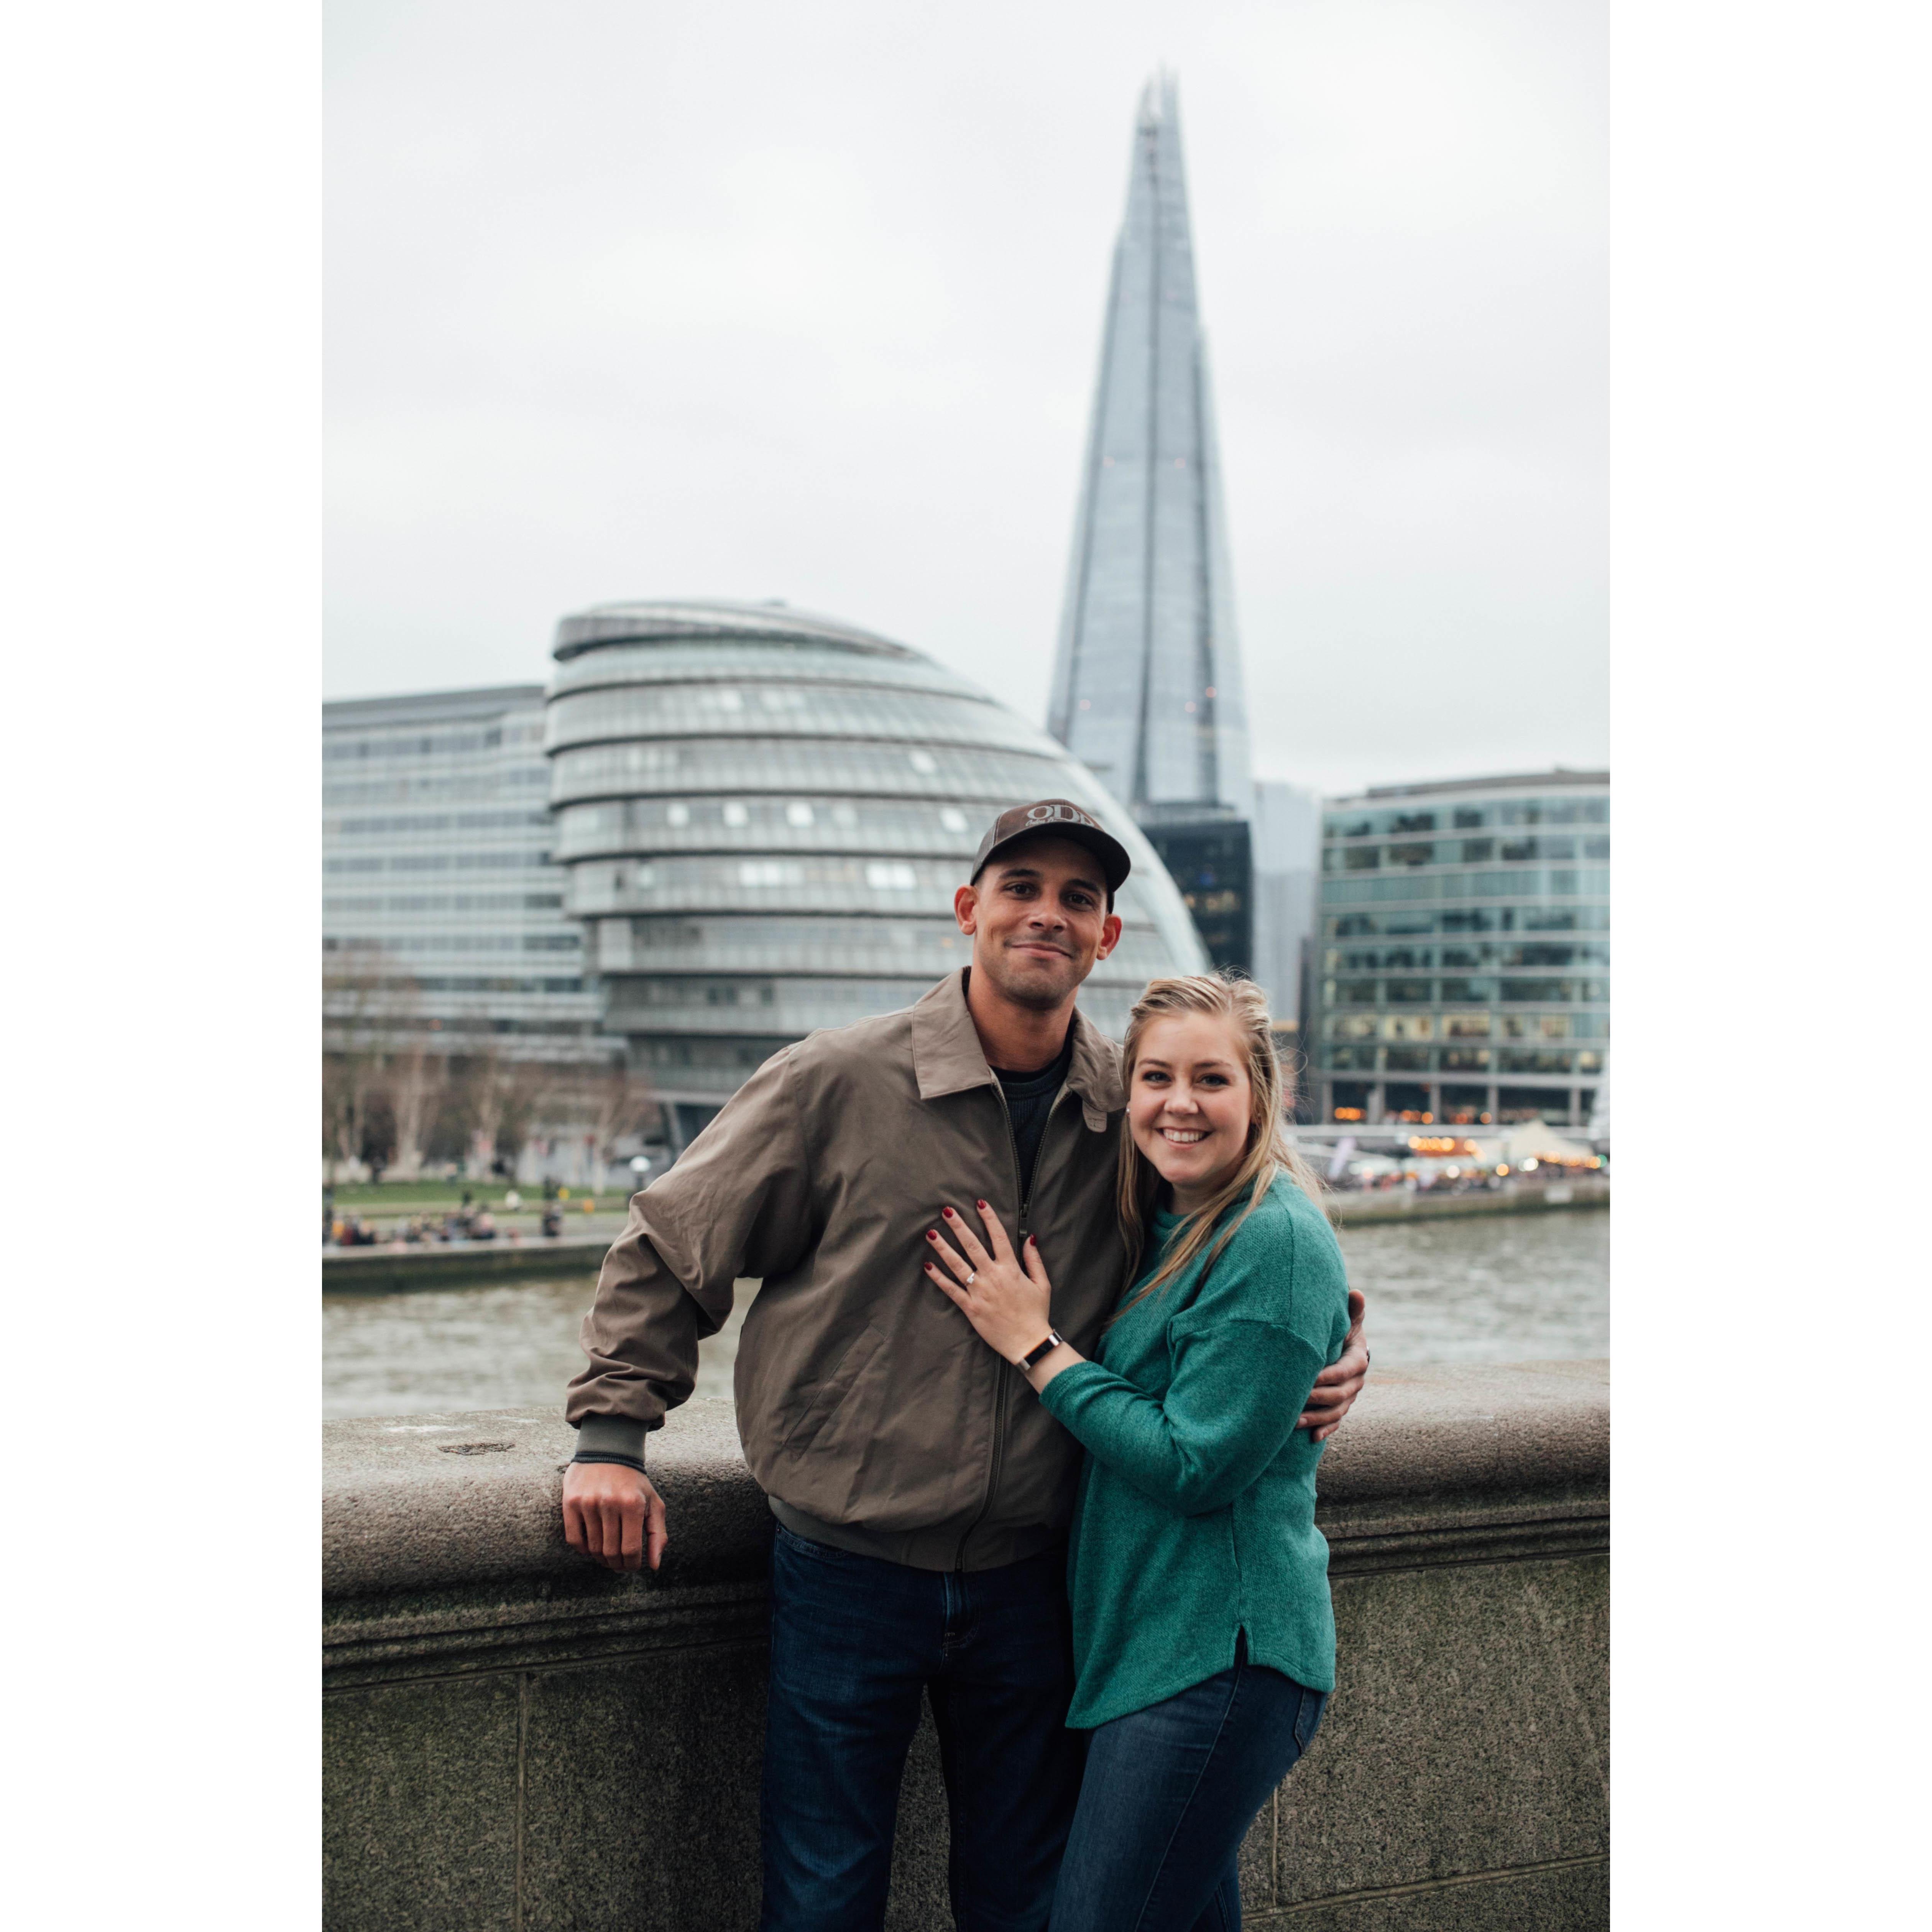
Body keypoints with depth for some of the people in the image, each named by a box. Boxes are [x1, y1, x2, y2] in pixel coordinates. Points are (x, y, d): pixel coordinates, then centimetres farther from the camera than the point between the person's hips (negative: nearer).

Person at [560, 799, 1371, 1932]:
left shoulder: (1135, 1114, 0)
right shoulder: (837, 1085, -9)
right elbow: (670, 1248, 0)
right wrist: (612, 1430, -6)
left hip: (1028, 1579, 3)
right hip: (847, 1571, -3)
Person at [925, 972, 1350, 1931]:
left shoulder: (1277, 1240, -16)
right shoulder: (1168, 1230, 12)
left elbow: (1194, 1464, -19)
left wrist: (1034, 1343, -13)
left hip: (1218, 1662, -9)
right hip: (1151, 1639, 9)